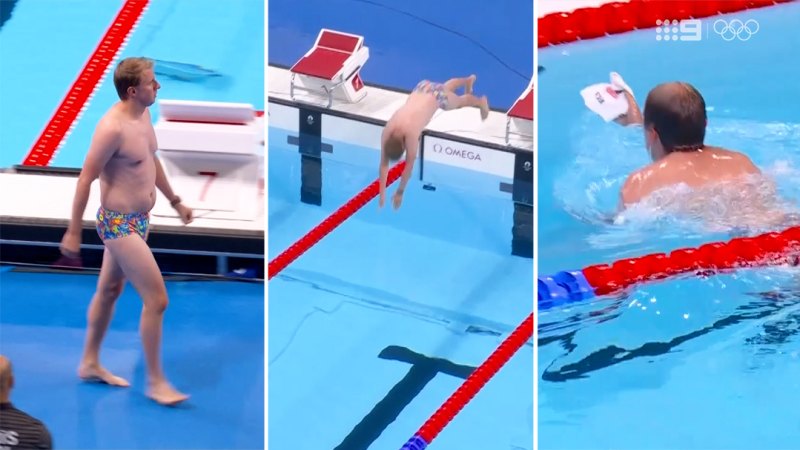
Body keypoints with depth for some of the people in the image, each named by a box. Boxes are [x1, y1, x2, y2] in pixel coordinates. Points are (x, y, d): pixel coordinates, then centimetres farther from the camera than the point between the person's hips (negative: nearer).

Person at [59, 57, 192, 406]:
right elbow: (86, 178, -20)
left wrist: (175, 201, 25)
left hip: (138, 219, 10)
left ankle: (90, 364, 37)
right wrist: (73, 232, -17)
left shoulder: (144, 115, 3)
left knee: (109, 290, 21)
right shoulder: (113, 127, -25)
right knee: (157, 299, -8)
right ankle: (155, 382, 4)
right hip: (119, 224, -10)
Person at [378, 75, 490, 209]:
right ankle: (468, 80, 68)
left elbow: (409, 165, -32)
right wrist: (382, 192, -23)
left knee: (460, 102, 28)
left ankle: (481, 102, 61)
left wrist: (400, 192, -25)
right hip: (422, 88, 4)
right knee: (446, 88, 37)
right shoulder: (387, 131, -28)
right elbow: (384, 164, -22)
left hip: (437, 95, -4)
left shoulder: (411, 132, -41)